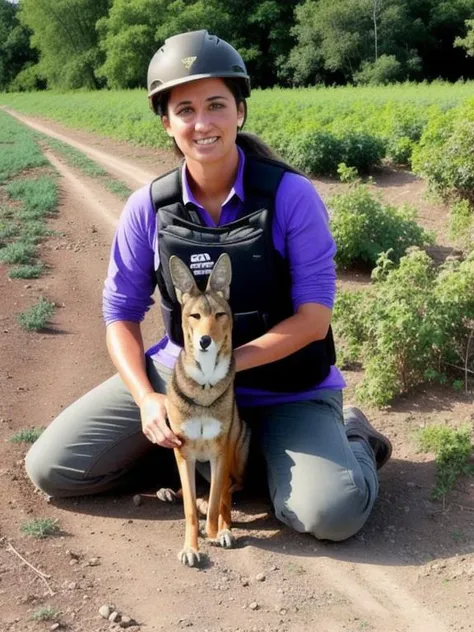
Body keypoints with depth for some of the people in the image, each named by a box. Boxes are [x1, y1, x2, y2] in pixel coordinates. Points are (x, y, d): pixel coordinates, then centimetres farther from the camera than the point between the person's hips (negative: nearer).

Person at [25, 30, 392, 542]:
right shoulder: (148, 207, -8)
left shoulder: (291, 196, -16)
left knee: (331, 514, -27)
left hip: (284, 386, -3)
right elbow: (121, 314, 0)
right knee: (51, 469, -5)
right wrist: (147, 400, -15)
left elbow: (315, 318, -16)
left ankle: (351, 439, 7)